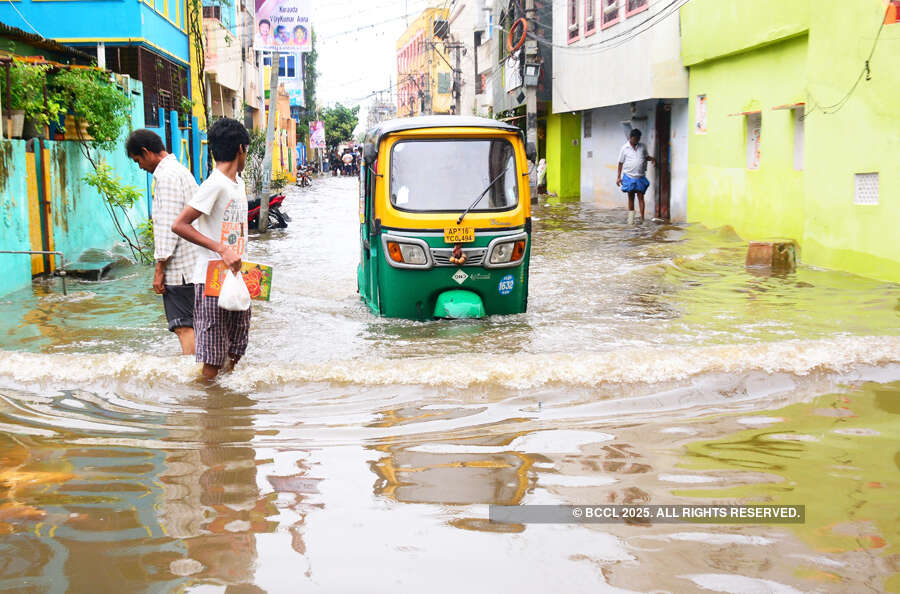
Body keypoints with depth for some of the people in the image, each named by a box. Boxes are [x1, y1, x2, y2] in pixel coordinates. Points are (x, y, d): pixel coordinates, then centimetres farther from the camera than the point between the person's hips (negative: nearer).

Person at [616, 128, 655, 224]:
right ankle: (631, 219, 15)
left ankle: (642, 218, -3)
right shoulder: (625, 148, 0)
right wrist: (618, 177, 1)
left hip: (640, 177, 1)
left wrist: (651, 158, -4)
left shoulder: (642, 146, 6)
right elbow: (621, 163, 4)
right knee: (631, 197, 6)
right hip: (629, 176, -1)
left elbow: (646, 157, 20)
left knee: (640, 197, -4)